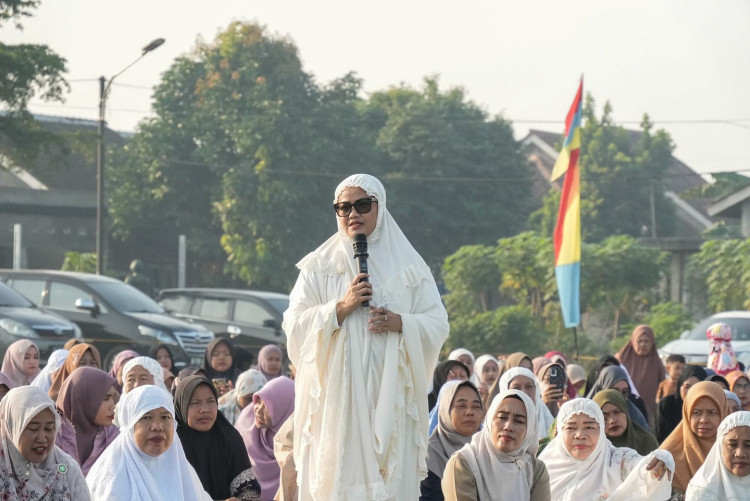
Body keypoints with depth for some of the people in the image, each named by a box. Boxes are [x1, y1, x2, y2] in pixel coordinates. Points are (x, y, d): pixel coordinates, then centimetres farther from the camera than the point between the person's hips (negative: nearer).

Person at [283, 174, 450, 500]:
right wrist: (341, 308, -11)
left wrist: (401, 323, -12)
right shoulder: (319, 267, 9)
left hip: (390, 397, 1)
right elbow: (294, 326, 1)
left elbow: (438, 325, 6)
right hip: (337, 398, -1)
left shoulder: (409, 265, 11)